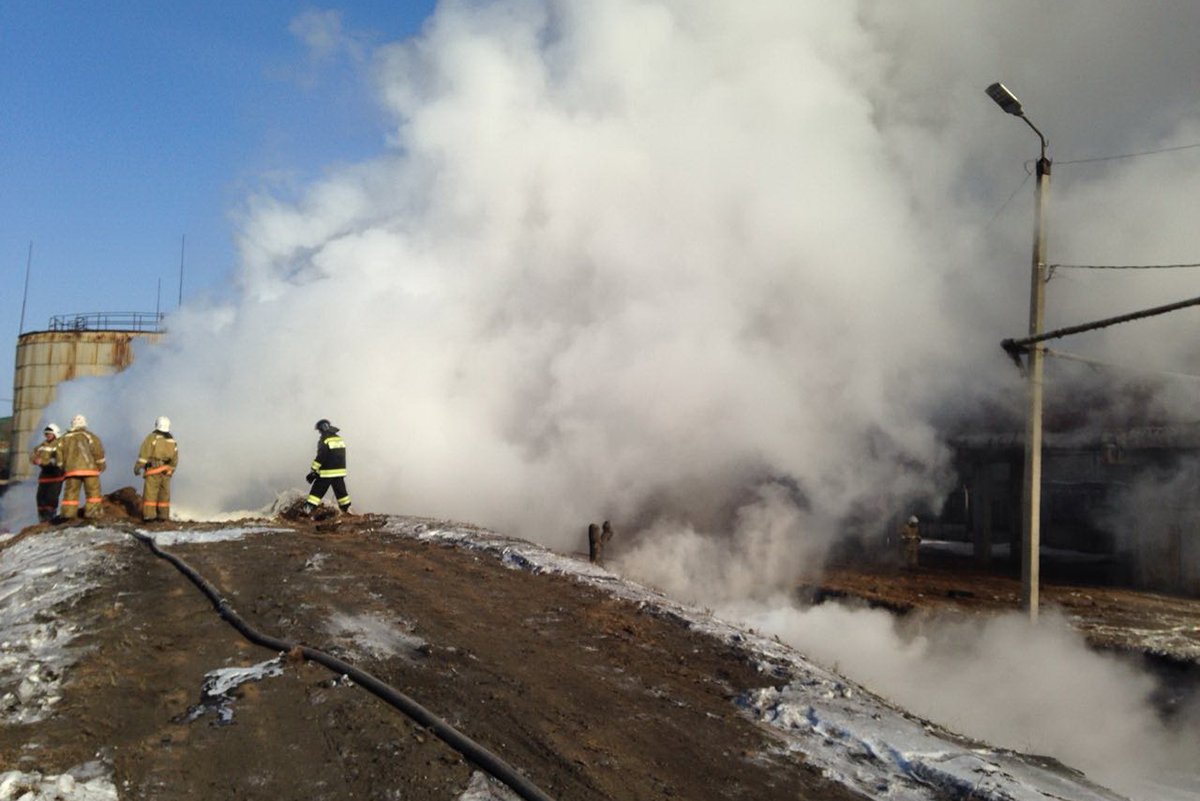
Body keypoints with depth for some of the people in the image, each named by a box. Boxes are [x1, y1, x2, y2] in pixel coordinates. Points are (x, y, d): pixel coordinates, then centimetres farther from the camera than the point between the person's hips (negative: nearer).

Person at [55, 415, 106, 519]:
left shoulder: (65, 438, 12)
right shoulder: (88, 435, 1)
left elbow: (58, 451, 9)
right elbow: (98, 449, -8)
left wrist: (62, 466, 18)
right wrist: (101, 464, 2)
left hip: (71, 469, 3)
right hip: (89, 468, -3)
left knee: (71, 492, 7)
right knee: (93, 491, 3)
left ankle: (68, 513, 4)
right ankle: (92, 511, -4)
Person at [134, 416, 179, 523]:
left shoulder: (152, 437, -6)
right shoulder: (172, 441, 11)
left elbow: (144, 454, -12)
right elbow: (174, 461, 13)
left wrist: (137, 467, -9)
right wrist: (170, 471, 24)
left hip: (153, 470, -5)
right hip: (166, 471, 5)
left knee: (150, 493, -3)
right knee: (164, 493, 11)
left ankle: (149, 515, -8)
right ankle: (163, 515, 13)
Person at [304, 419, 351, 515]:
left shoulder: (324, 441, -12)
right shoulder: (340, 440, 11)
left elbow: (320, 458, -18)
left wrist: (313, 471, -12)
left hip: (327, 473, -6)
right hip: (340, 471, 6)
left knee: (317, 491, -2)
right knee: (341, 491, 16)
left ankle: (307, 509, -7)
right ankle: (346, 509, 19)